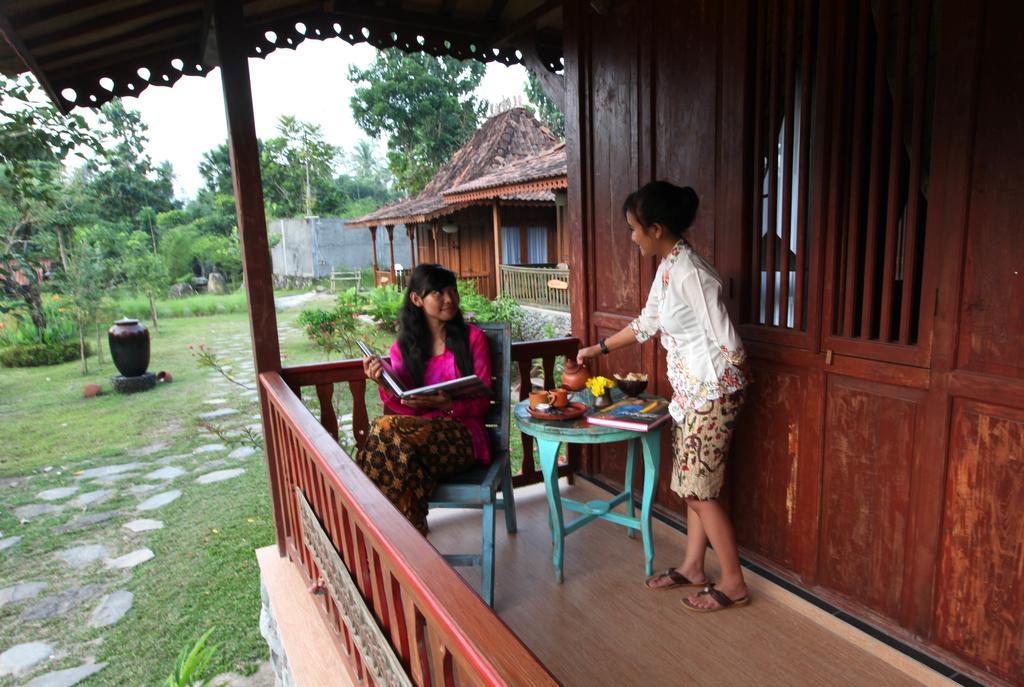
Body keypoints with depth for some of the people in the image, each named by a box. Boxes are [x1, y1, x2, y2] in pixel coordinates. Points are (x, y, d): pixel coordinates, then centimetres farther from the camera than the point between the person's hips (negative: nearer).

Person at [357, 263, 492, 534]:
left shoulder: (473, 337, 5)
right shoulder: (403, 347, 11)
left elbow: (482, 402, 0)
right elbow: (403, 405, 2)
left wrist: (447, 405, -21)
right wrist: (384, 383, -19)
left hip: (462, 433, -2)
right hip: (417, 428, 3)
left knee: (387, 429, -30)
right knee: (390, 429, -34)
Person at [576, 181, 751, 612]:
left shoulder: (690, 273, -23)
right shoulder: (668, 267, 7)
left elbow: (728, 342, -21)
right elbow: (647, 323, 19)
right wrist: (598, 348, 25)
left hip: (711, 393, -9)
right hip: (690, 393, 9)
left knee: (699, 489, 2)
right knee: (692, 484, 17)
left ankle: (733, 583, 20)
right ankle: (693, 567, 33)